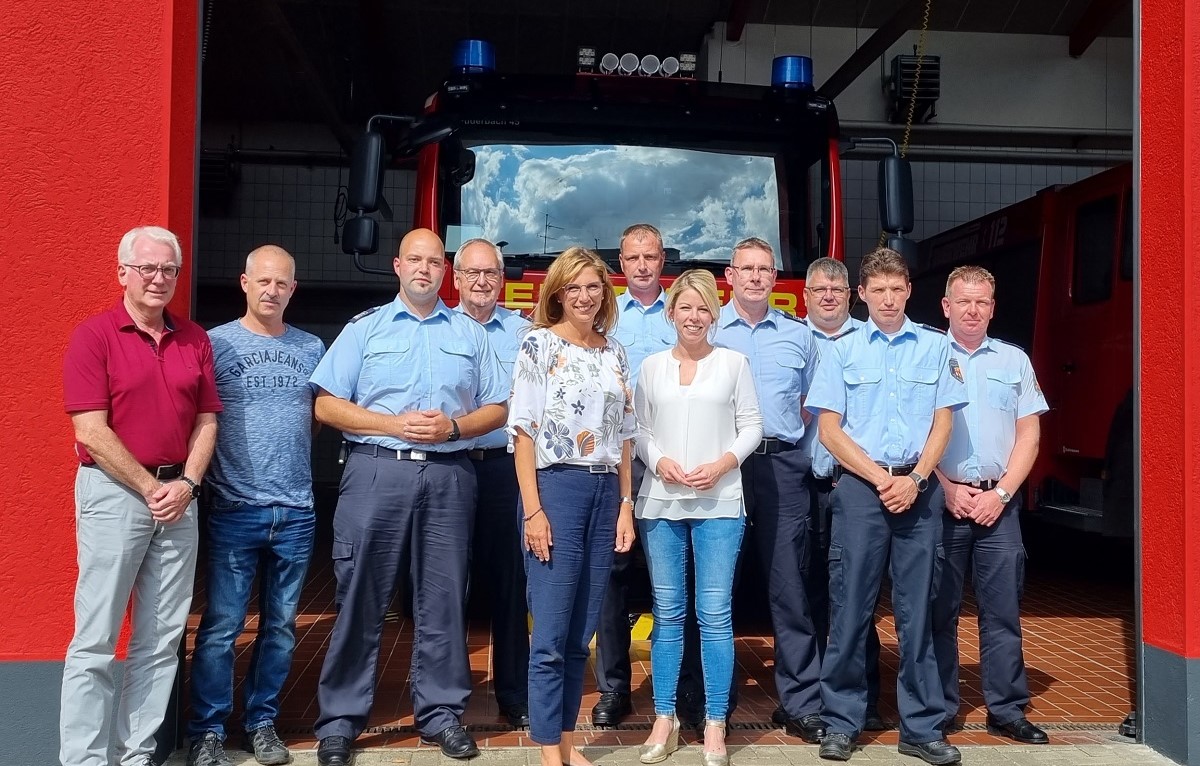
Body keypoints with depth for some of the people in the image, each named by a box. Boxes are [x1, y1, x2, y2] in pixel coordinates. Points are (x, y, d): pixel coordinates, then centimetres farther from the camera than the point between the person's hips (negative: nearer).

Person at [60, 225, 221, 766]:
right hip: (114, 491, -5)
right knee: (95, 640, -1)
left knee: (161, 640, 9)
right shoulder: (93, 335, -4)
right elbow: (91, 430, -11)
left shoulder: (195, 339, 10)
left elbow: (207, 420, 9)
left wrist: (185, 484, -6)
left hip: (179, 495, 5)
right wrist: (150, 488, -11)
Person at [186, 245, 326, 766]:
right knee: (221, 627, 0)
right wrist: (207, 475, -5)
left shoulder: (311, 348, 9)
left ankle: (262, 722, 25)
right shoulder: (216, 343, 0)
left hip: (296, 512, 3)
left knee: (280, 627, 11)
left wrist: (291, 454, 9)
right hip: (235, 509, -3)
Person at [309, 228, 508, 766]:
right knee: (361, 598, 1)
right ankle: (340, 719, 12)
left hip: (448, 476, 2)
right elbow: (327, 405, 0)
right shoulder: (365, 328, 7)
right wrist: (395, 424, -11)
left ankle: (441, 712, 19)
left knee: (443, 599, 6)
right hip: (376, 471, -1)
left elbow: (496, 409, 11)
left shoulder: (470, 334, 13)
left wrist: (452, 426, -8)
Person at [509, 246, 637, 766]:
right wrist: (533, 509, -14)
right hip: (555, 488, -5)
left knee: (581, 634, 11)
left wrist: (625, 504, 8)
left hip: (605, 493, 5)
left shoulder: (615, 353, 13)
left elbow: (622, 436, 15)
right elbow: (524, 430, -8)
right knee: (551, 635, -2)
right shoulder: (539, 343, -2)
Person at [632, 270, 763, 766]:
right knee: (667, 612, 8)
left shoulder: (733, 362, 5)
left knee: (715, 614, -2)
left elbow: (751, 426, 3)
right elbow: (639, 428, 8)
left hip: (718, 503, -2)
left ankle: (715, 725, 10)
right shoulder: (652, 366, 9)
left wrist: (721, 465, -12)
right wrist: (660, 461, -10)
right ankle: (664, 718, 19)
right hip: (660, 502, 2)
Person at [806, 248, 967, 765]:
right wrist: (881, 479, -8)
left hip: (918, 487, 1)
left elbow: (942, 423, 7)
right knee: (850, 606, 0)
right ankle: (842, 722, 10)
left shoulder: (935, 347, 9)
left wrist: (915, 479, -8)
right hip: (860, 486, -1)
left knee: (917, 609, 4)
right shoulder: (842, 350, 6)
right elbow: (829, 429, 1)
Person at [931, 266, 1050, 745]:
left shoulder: (1014, 360, 10)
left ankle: (1007, 711, 13)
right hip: (941, 499, -2)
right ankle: (939, 710, 13)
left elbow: (1028, 435, 7)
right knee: (940, 610, 4)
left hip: (999, 502, 2)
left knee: (1002, 610, 4)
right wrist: (948, 489, -8)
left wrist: (1000, 494, -5)